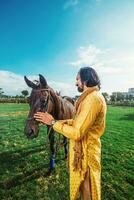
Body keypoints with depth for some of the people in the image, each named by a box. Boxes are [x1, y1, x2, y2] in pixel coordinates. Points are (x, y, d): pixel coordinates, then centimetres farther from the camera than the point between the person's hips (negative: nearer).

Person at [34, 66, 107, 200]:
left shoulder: (92, 99, -26)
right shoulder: (91, 97, 7)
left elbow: (76, 133, -29)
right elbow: (77, 121, 10)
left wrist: (53, 122, -18)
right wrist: (57, 121, 6)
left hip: (85, 152, -9)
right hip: (83, 148, 9)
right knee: (84, 185, 29)